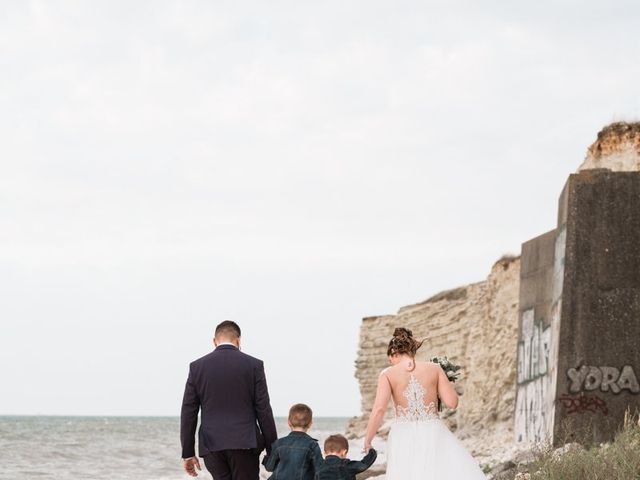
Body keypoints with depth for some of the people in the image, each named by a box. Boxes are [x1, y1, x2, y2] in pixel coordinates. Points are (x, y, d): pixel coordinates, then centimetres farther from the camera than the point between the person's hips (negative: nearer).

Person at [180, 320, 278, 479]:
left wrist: (188, 453, 9)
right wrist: (272, 450, 6)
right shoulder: (254, 365, 0)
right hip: (245, 443, -2)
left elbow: (188, 413, 4)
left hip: (212, 447, 2)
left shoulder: (197, 367, 5)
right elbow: (263, 410, -1)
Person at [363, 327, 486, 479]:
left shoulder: (388, 374, 0)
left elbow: (379, 410, -11)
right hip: (433, 434, 0)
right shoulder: (435, 369, 3)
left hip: (404, 437, 0)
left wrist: (368, 440, 1)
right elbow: (452, 402, 0)